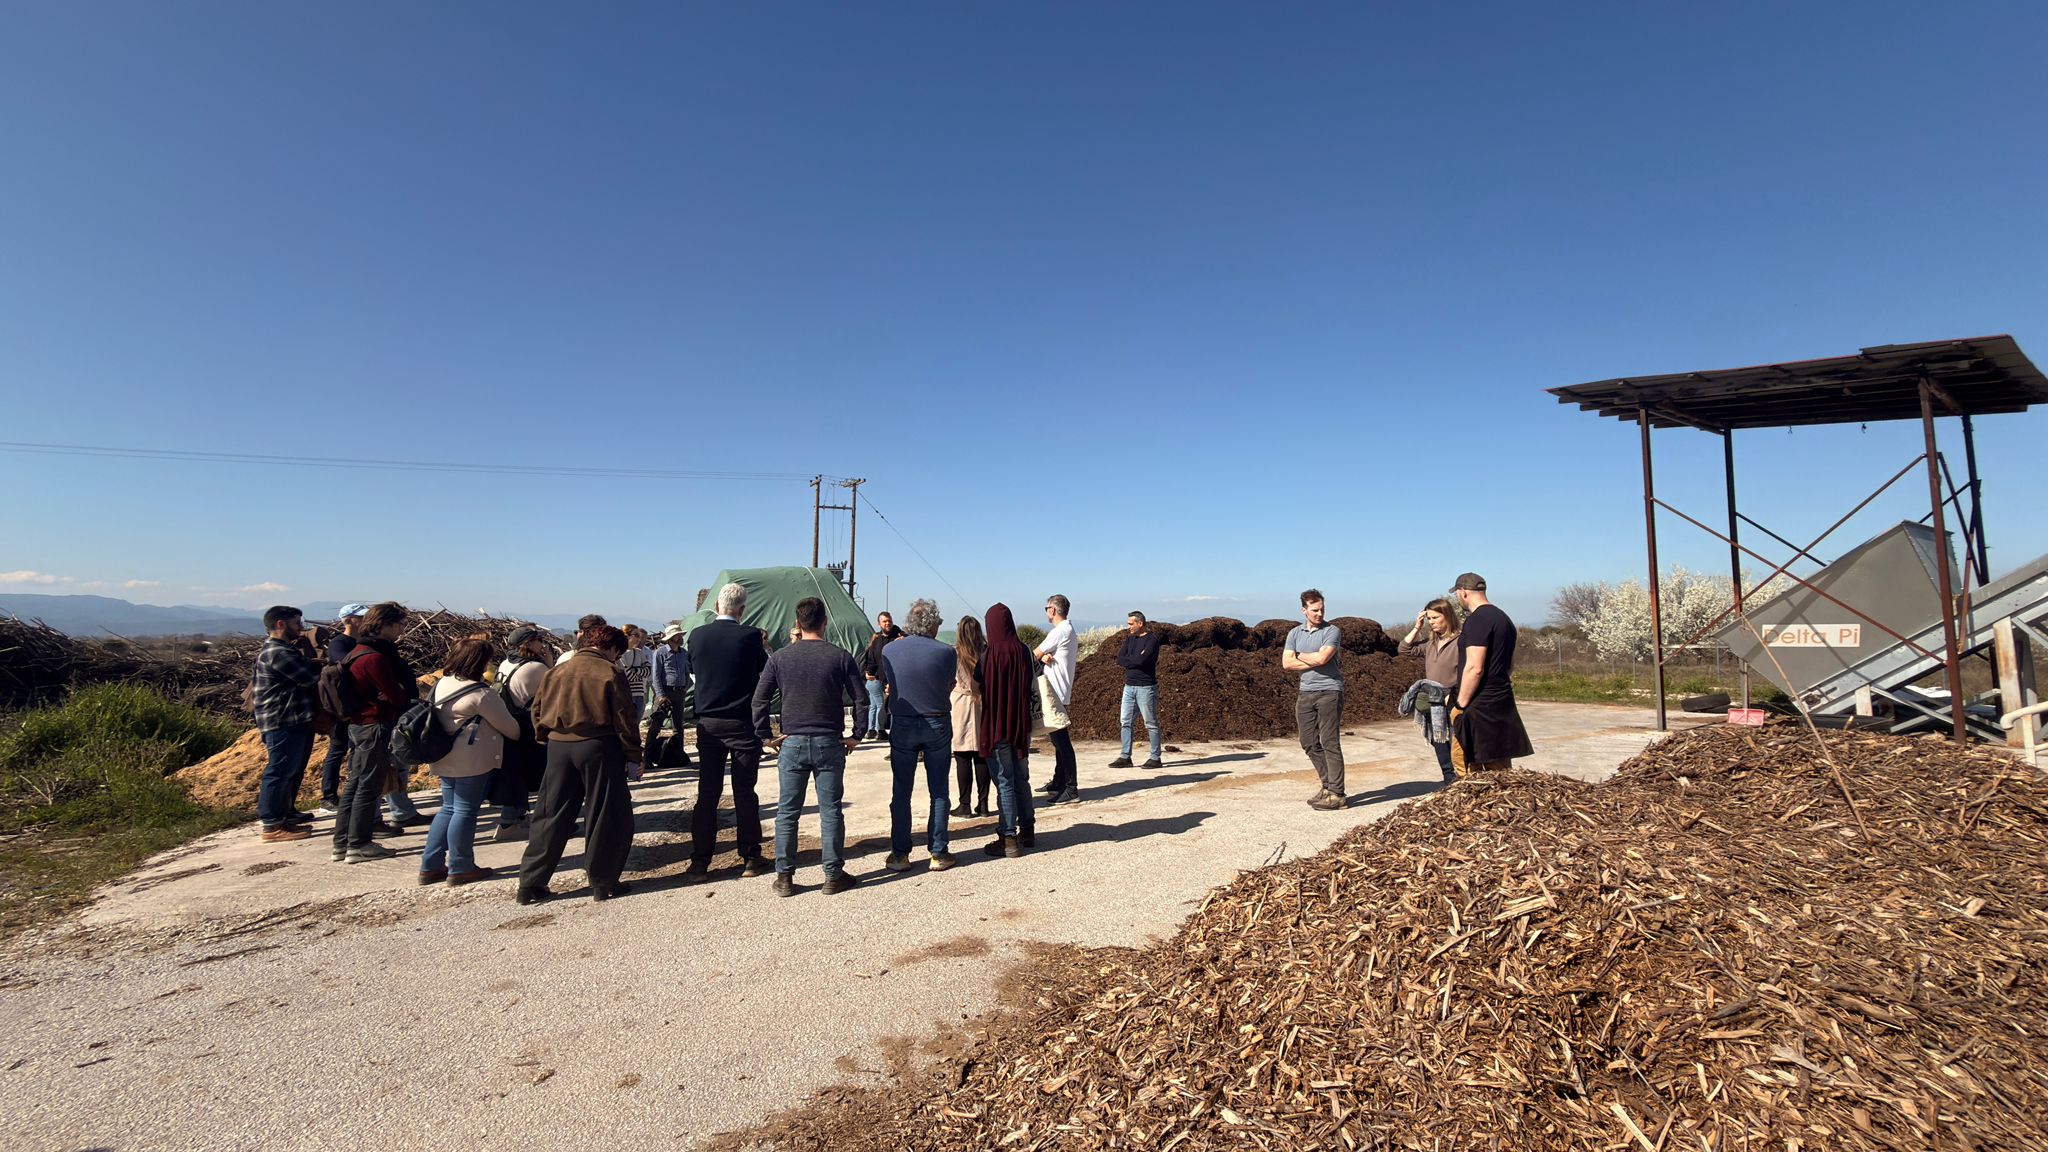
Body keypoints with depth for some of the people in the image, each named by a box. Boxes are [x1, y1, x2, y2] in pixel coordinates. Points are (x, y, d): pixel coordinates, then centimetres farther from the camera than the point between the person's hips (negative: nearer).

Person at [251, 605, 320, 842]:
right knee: (280, 772, -4)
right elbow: (312, 677, -19)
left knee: (293, 772, 16)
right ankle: (272, 826, 2)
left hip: (296, 720, 11)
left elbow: (306, 676, 16)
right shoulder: (278, 653, -16)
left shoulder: (284, 649, 19)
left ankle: (286, 818, 25)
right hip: (283, 722, -11)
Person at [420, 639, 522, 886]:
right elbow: (508, 726, -11)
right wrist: (519, 736, 11)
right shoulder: (480, 694, -20)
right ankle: (460, 869, 11)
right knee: (465, 811, 1)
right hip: (472, 762, -8)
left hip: (446, 760, 8)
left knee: (448, 808, 17)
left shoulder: (441, 684, 5)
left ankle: (430, 866, 20)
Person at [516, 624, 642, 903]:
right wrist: (633, 756, -2)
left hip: (558, 747, 5)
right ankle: (602, 882, 11)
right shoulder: (610, 673, -8)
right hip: (599, 747, -5)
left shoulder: (557, 671, 8)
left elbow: (537, 712, 12)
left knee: (552, 816, 14)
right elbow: (625, 719, -8)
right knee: (607, 816, 6)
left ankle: (530, 883, 16)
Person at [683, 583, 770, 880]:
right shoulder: (750, 636, -12)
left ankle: (699, 862, 12)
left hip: (708, 725, 3)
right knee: (744, 792, 6)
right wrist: (765, 646, 15)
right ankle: (750, 858, 15)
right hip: (743, 725, -3)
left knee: (707, 793, 8)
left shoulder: (697, 635, -2)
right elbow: (767, 671, 1)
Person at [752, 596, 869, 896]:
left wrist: (767, 736, 5)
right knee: (831, 811, 7)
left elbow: (760, 700, -2)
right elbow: (862, 698, -5)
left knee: (787, 812, 10)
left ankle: (784, 877, 14)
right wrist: (857, 735, 3)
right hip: (830, 743, -1)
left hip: (792, 743, 1)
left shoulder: (779, 658, -1)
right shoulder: (840, 656, -4)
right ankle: (834, 875, 14)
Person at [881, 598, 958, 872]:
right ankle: (938, 853, 14)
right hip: (938, 726, -1)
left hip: (902, 726, 1)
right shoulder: (945, 653, -12)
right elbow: (949, 687, 1)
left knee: (901, 792, 10)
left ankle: (900, 854, 14)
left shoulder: (889, 650, -7)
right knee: (939, 792, 9)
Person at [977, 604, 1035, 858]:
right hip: (1021, 724, 6)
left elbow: (977, 686, -11)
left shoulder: (990, 654, -18)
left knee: (1005, 782, 2)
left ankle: (1009, 839, 7)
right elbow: (1029, 687, 8)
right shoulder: (1024, 651, -1)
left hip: (997, 725, -5)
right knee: (1021, 779, 18)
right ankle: (1027, 830, 27)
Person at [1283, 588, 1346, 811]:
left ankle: (1336, 794, -1)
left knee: (1330, 743, -5)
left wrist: (1300, 656, -1)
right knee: (1309, 743, 9)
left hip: (1329, 691, -6)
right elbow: (1287, 663, -1)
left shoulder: (1331, 631, -4)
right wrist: (1315, 662, -7)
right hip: (1306, 692, 6)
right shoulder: (1295, 633, 10)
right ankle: (1328, 785, 22)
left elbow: (1321, 658, -18)